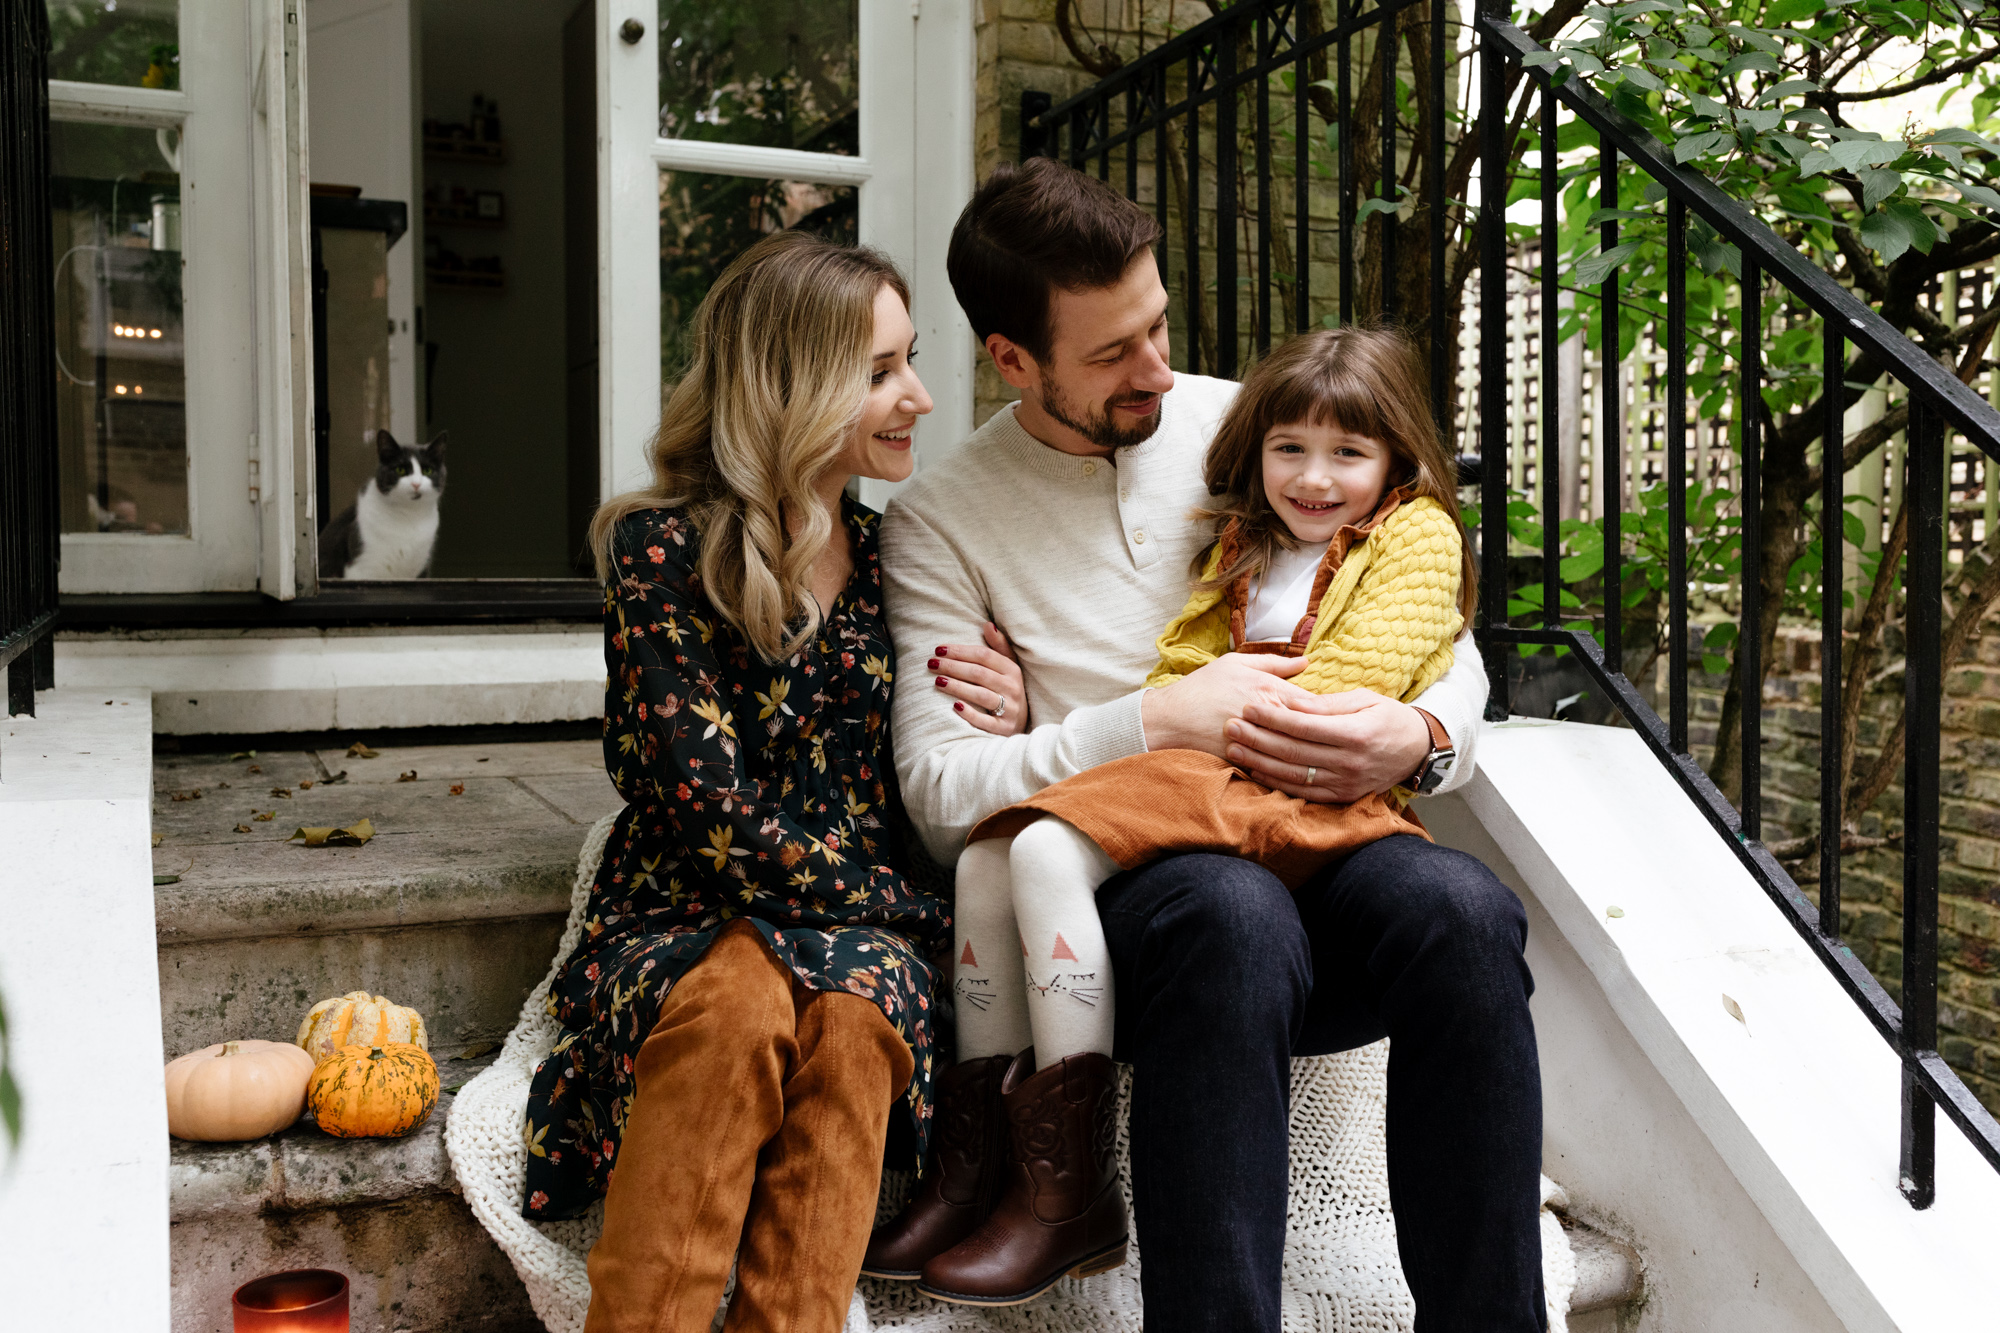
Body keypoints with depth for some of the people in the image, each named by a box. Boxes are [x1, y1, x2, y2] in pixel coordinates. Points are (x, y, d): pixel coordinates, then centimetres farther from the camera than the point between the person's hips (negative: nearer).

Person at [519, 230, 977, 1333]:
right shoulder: (665, 548, -5)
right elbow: (712, 815, -13)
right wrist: (924, 915, -12)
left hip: (860, 933, 3)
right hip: (681, 924, -3)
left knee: (853, 1007, -31)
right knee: (741, 1004, -35)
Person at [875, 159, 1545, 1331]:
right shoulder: (941, 521, 5)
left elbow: (1453, 653, 13)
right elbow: (939, 792, -6)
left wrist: (1417, 739, -11)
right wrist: (1158, 722, -16)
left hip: (1316, 848, 3)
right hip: (1110, 884, -2)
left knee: (1463, 910, -30)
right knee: (1232, 909, -37)